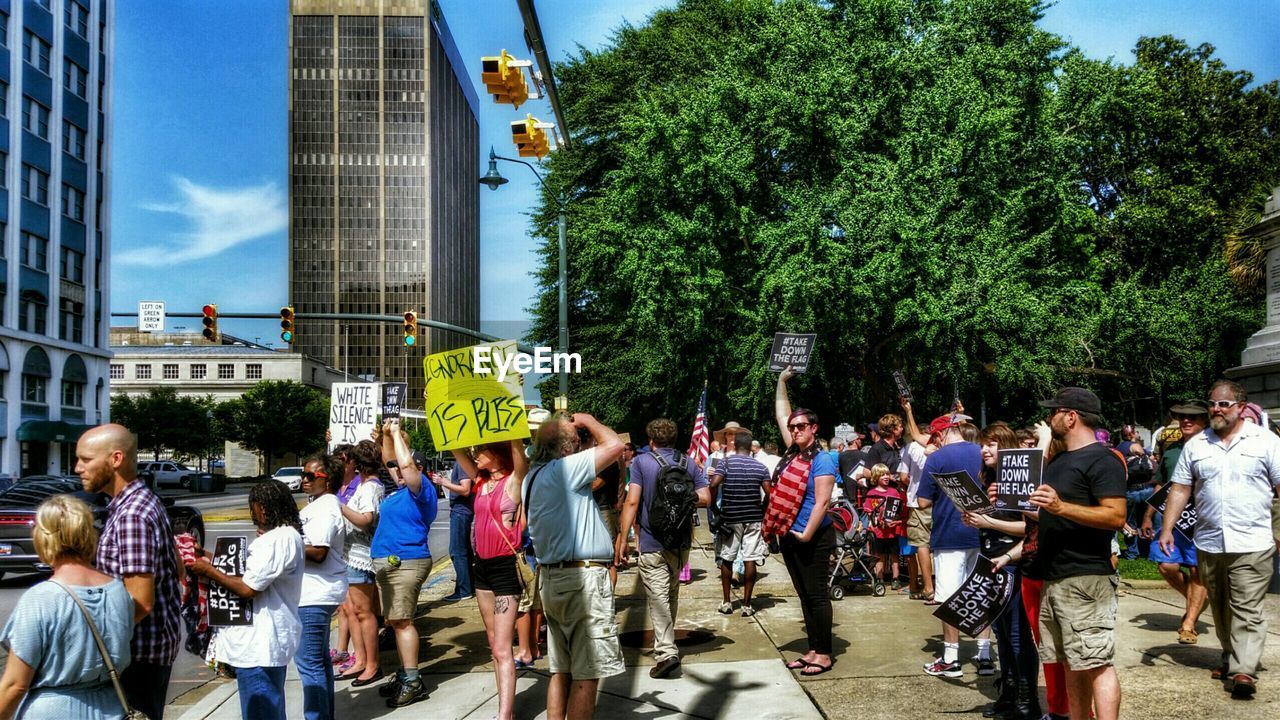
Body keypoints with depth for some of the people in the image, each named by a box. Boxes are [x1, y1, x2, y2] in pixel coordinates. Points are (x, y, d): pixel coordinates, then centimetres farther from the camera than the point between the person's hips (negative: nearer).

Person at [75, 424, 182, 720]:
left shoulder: (131, 515, -22)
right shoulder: (143, 501, 9)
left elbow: (140, 602, -25)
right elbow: (173, 568, 18)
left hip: (139, 651, -10)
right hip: (157, 641, 10)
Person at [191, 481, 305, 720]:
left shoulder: (279, 539, -21)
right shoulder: (284, 535, 14)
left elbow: (248, 588, -22)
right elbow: (253, 573, 18)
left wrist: (209, 571, -10)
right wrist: (214, 559, 13)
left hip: (259, 646, -11)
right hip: (267, 640, 11)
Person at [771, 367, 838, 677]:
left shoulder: (822, 460, -12)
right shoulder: (793, 453, 9)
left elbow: (821, 502, -18)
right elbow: (781, 415, 18)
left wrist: (807, 534, -22)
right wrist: (782, 380, 20)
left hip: (812, 538, -8)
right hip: (789, 537, 8)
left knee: (816, 595, -2)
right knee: (804, 595, 12)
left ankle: (824, 654, 5)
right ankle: (813, 649, 19)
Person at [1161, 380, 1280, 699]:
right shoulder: (1195, 445, 8)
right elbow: (1180, 489, 9)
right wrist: (1167, 529, 2)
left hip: (1251, 544, -4)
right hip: (1208, 544, 4)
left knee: (1247, 611, -7)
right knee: (1220, 609, 14)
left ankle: (1243, 670, -10)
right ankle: (1231, 657, 29)